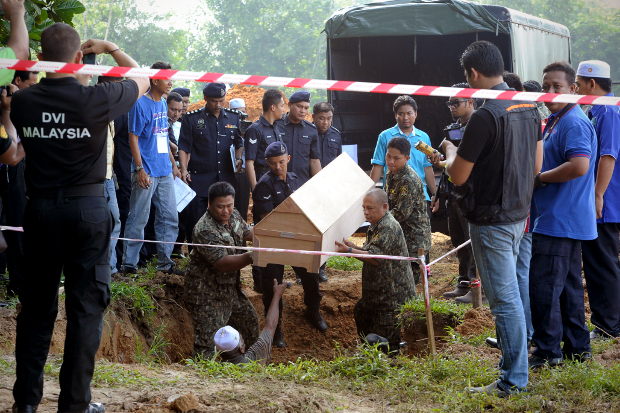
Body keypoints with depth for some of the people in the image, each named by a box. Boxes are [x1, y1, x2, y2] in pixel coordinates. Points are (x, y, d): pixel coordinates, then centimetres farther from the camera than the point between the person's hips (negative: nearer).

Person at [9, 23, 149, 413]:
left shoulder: (23, 101, -4)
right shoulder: (96, 99, -12)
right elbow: (143, 79, 7)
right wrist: (110, 48, 17)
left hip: (40, 207, 3)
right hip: (87, 208, -3)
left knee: (37, 305, 12)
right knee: (86, 307, 4)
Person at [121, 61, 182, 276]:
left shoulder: (163, 104, 13)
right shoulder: (140, 104, -11)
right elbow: (133, 138, -12)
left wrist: (173, 164, 20)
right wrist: (140, 169, -18)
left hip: (165, 172, 8)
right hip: (147, 173, -8)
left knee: (169, 218, 9)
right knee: (138, 219, -3)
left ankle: (165, 262, 18)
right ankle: (129, 264, 4)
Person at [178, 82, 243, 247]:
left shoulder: (233, 118, 12)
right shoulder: (192, 119, 4)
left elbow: (239, 143, 22)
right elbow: (184, 147, 2)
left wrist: (239, 159, 3)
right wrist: (184, 169, -10)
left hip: (226, 177, 3)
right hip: (199, 177, -2)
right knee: (195, 220, -3)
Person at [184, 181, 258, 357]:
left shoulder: (233, 216, -1)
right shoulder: (205, 230, -29)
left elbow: (247, 232, 19)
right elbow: (222, 264, -34)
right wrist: (251, 256, -43)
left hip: (231, 286, 9)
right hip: (207, 292, -9)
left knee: (249, 320, 22)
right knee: (207, 343, -12)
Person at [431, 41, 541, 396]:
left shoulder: (485, 116, -21)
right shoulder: (529, 107, 5)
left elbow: (458, 176, -17)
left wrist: (450, 152, 5)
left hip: (491, 219, -9)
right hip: (520, 214, 9)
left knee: (504, 299, -2)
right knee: (510, 295, 18)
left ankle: (513, 380, 5)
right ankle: (514, 369, 27)